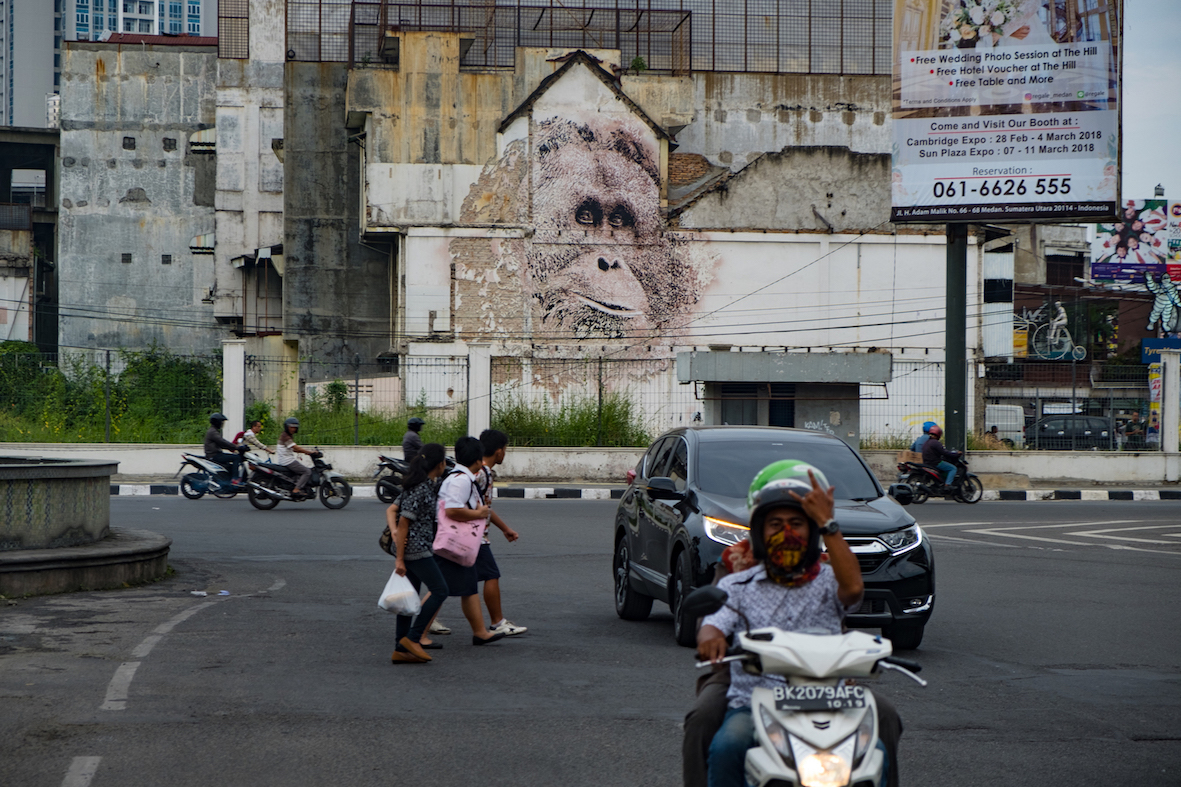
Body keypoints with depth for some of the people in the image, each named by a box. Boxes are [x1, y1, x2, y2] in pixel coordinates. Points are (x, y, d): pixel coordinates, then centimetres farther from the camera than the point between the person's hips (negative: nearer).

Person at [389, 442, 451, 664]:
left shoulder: (428, 486, 12)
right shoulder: (421, 490, -16)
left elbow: (392, 510, 14)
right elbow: (404, 523, -17)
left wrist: (394, 531, -3)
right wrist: (400, 559, -16)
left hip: (412, 548, 10)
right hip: (416, 548, -10)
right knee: (440, 591, -5)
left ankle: (401, 650, 12)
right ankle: (413, 637, -4)